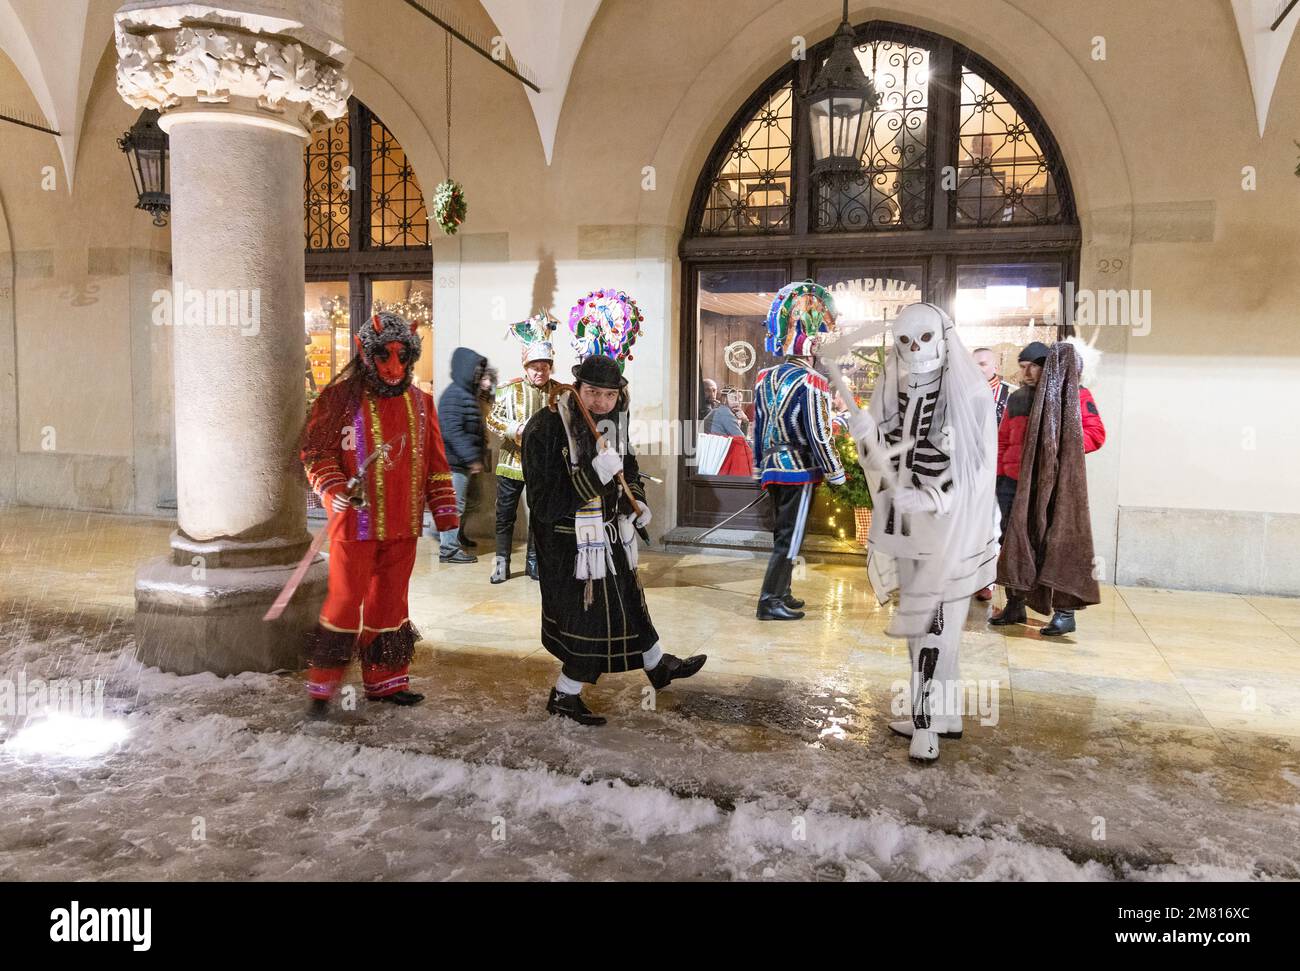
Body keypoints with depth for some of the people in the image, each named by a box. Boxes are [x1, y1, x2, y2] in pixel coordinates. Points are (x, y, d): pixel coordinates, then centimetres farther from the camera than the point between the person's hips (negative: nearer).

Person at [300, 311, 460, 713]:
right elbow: (316, 452, -4)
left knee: (390, 602, 13)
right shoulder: (341, 397, -5)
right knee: (346, 600, 0)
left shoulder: (420, 403, 10)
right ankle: (323, 684, 15)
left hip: (402, 525, 5)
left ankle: (386, 681, 26)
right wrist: (338, 491, -20)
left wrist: (445, 511, 11)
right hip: (355, 522, -5)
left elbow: (435, 463, 15)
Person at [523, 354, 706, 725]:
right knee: (592, 618, 0)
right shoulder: (545, 429, -25)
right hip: (569, 543, -8)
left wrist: (636, 499, 0)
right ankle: (563, 698, 19)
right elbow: (544, 504, -28)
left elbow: (628, 466, 19)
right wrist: (593, 476, -35)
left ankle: (658, 667, 46)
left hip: (610, 535, 8)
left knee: (628, 600, 25)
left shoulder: (613, 420, -1)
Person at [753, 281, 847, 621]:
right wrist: (836, 475, -5)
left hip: (773, 467, 7)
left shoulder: (764, 378, 6)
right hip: (799, 469, -7)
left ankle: (782, 592, 27)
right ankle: (770, 601, 2)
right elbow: (819, 437, -17)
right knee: (790, 538, 0)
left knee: (783, 533, 18)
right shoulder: (812, 384, -17)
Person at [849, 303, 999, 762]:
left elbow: (979, 468, -9)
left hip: (951, 525, -6)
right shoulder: (891, 393, 4)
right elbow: (884, 464, 4)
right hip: (906, 526, 6)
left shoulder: (970, 394, -10)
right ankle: (942, 714, 26)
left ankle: (927, 723, 4)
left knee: (933, 623, -5)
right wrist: (866, 438, -18)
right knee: (921, 620, 13)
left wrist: (930, 500, -21)